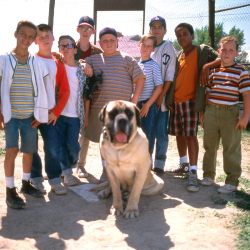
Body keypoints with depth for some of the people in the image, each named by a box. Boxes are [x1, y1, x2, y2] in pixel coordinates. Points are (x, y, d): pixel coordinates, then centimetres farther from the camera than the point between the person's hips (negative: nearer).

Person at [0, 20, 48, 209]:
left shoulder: (37, 62, 4)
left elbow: (41, 89, 7)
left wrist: (40, 114, 3)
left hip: (30, 116, 3)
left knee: (29, 151, 10)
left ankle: (26, 183, 27)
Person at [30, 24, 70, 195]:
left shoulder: (58, 64, 8)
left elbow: (65, 90, 6)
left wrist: (56, 111, -2)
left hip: (50, 112, 2)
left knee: (53, 147, -3)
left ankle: (55, 179, 10)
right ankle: (36, 178, 19)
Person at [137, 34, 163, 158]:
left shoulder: (153, 65, -7)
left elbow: (159, 87, -9)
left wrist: (147, 105, -13)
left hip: (149, 104, -5)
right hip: (136, 104, 5)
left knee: (148, 135, 0)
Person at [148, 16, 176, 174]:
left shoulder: (168, 47, -3)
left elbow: (169, 75, -10)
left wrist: (162, 96, -16)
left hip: (161, 97, -5)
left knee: (160, 131, 0)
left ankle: (159, 164, 9)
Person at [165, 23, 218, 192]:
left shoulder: (202, 51, -3)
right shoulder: (178, 55, 15)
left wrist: (207, 67, -20)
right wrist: (170, 98, 8)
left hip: (191, 100, -6)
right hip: (176, 101, 6)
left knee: (190, 135, -11)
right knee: (179, 134, 11)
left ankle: (193, 173, -9)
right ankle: (184, 165, 25)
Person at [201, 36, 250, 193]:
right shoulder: (213, 70, 9)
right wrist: (203, 112, 14)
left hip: (230, 113, -4)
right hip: (211, 111, 5)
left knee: (231, 148, 2)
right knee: (209, 146, 14)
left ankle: (232, 181, 12)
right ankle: (208, 175, 29)